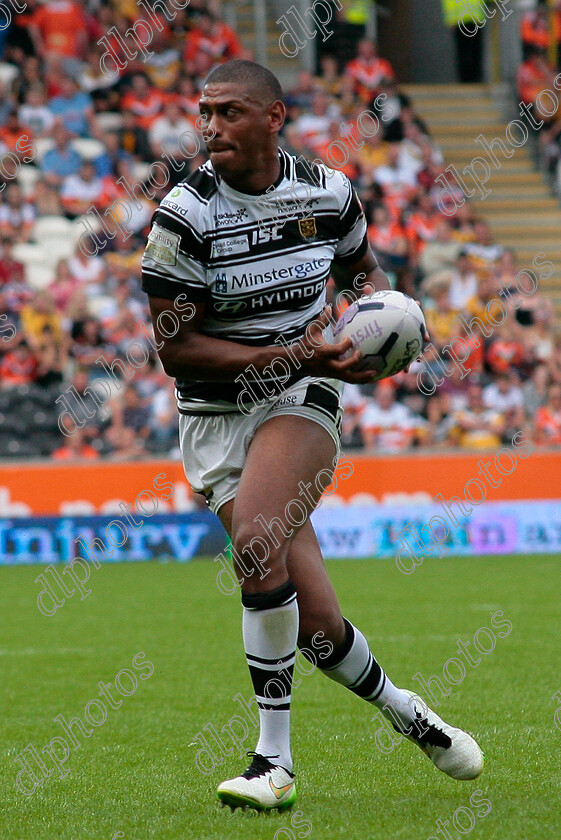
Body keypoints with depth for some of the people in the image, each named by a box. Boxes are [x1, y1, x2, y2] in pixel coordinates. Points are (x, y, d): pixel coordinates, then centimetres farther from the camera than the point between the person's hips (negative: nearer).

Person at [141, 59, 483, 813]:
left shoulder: (328, 193, -2)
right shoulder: (186, 216, -12)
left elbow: (364, 267, 19)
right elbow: (175, 349, -12)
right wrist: (293, 356, -20)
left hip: (302, 398, 0)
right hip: (214, 416, 0)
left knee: (256, 540, -30)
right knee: (315, 625, -8)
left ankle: (275, 757, -20)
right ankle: (402, 712, 23)